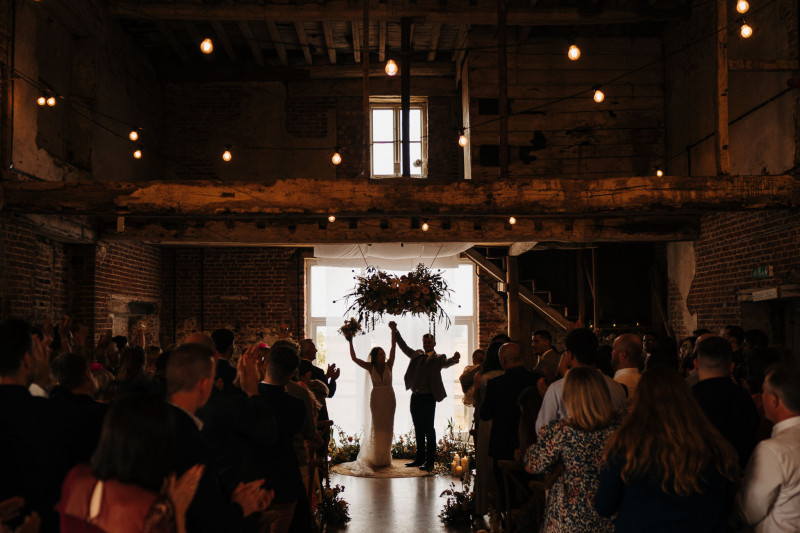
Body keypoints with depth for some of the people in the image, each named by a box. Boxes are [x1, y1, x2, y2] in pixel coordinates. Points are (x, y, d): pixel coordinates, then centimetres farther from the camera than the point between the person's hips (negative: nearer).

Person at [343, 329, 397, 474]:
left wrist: (393, 332, -11)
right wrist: (350, 343, -12)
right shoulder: (370, 367, -2)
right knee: (376, 427, 0)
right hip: (376, 398, -1)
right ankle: (375, 458, 6)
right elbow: (354, 358, -6)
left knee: (387, 427, 5)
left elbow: (393, 348, -6)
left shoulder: (388, 365, 0)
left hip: (389, 398, 1)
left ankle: (385, 458, 14)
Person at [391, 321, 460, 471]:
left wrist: (454, 359, -42)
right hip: (415, 397, 6)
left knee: (429, 430, -4)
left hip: (428, 398, -6)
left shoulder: (438, 358, 1)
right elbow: (404, 347, 22)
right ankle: (420, 458, 20)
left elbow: (446, 363, -19)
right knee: (419, 430, 12)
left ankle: (430, 461, 0)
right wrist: (395, 331, 15)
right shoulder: (417, 355, 17)